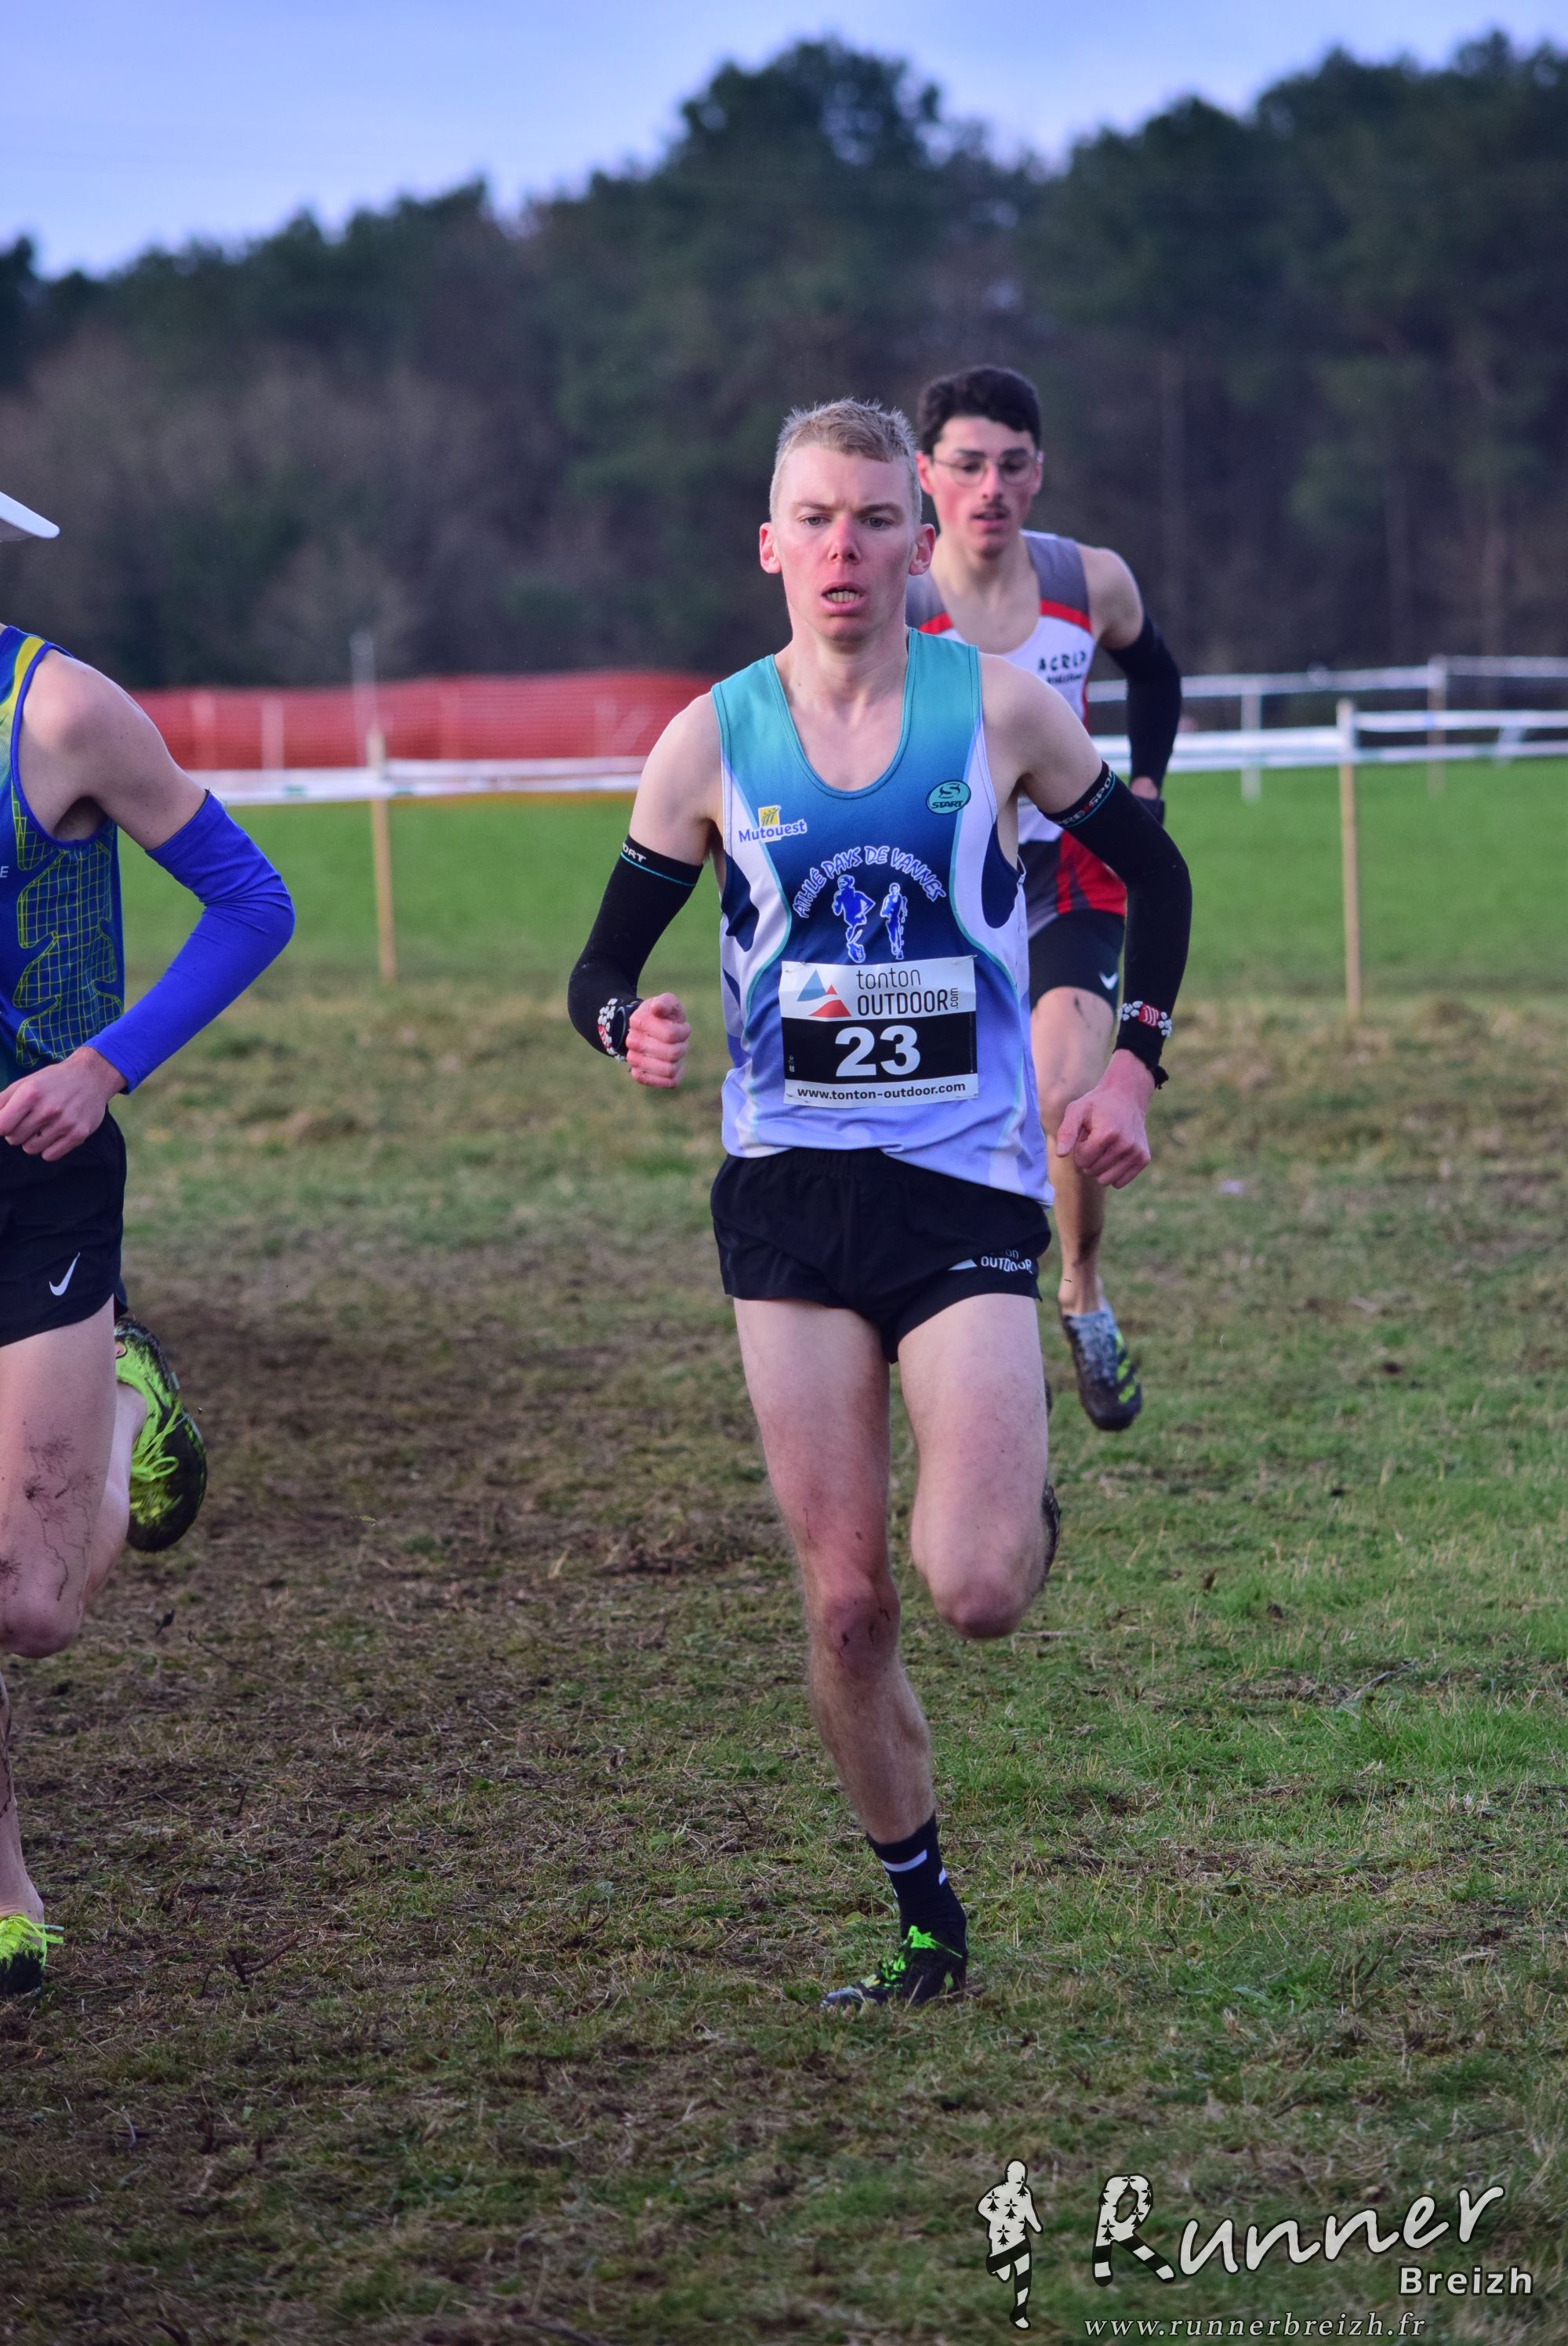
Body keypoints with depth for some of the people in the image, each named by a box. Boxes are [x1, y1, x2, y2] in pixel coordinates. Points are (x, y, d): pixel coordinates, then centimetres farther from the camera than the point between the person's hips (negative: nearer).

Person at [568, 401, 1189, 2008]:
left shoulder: (998, 709, -1)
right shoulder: (712, 742, 0)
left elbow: (1150, 870, 13)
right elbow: (602, 967, 5)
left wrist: (1131, 1065, 3)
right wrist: (630, 1030, -18)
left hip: (968, 1180, -1)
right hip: (788, 1193, 1)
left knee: (972, 1592, -14)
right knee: (844, 1606, -1)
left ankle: (1024, 1501, 23)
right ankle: (926, 1922, 16)